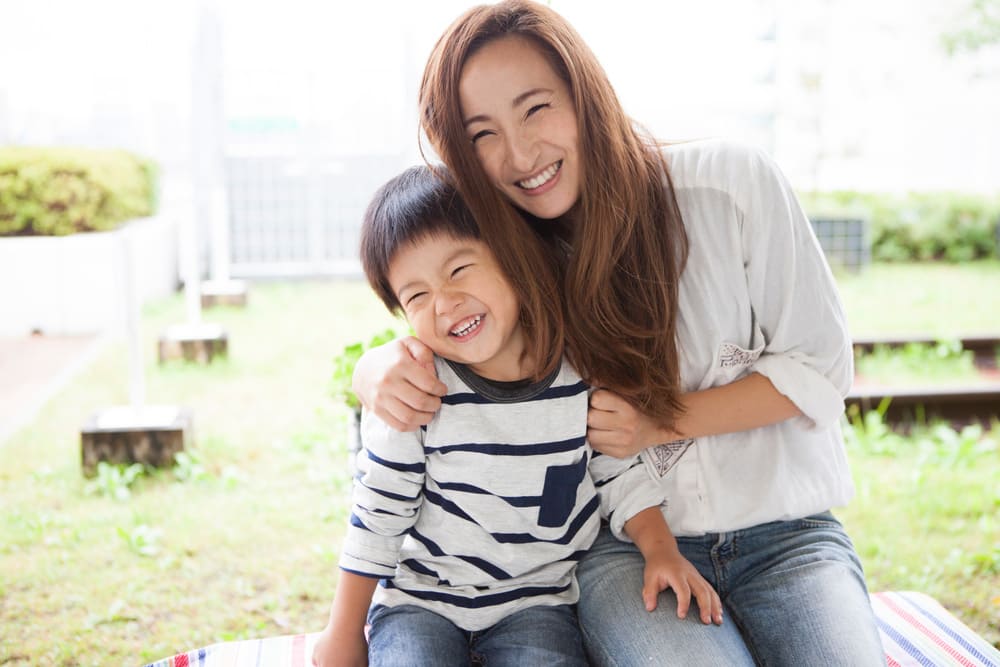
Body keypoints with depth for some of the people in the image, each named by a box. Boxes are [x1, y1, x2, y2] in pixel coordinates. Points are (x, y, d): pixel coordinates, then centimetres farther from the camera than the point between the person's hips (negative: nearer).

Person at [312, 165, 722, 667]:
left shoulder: (583, 371, -9)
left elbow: (618, 473, 7)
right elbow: (377, 517, -6)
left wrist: (660, 550, -7)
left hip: (535, 601, 1)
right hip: (419, 597, -1)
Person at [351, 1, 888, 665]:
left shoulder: (733, 183, -9)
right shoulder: (508, 262, -2)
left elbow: (822, 368, -5)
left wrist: (660, 423, -16)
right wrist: (381, 373, -22)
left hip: (784, 529, 0)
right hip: (627, 547, 1)